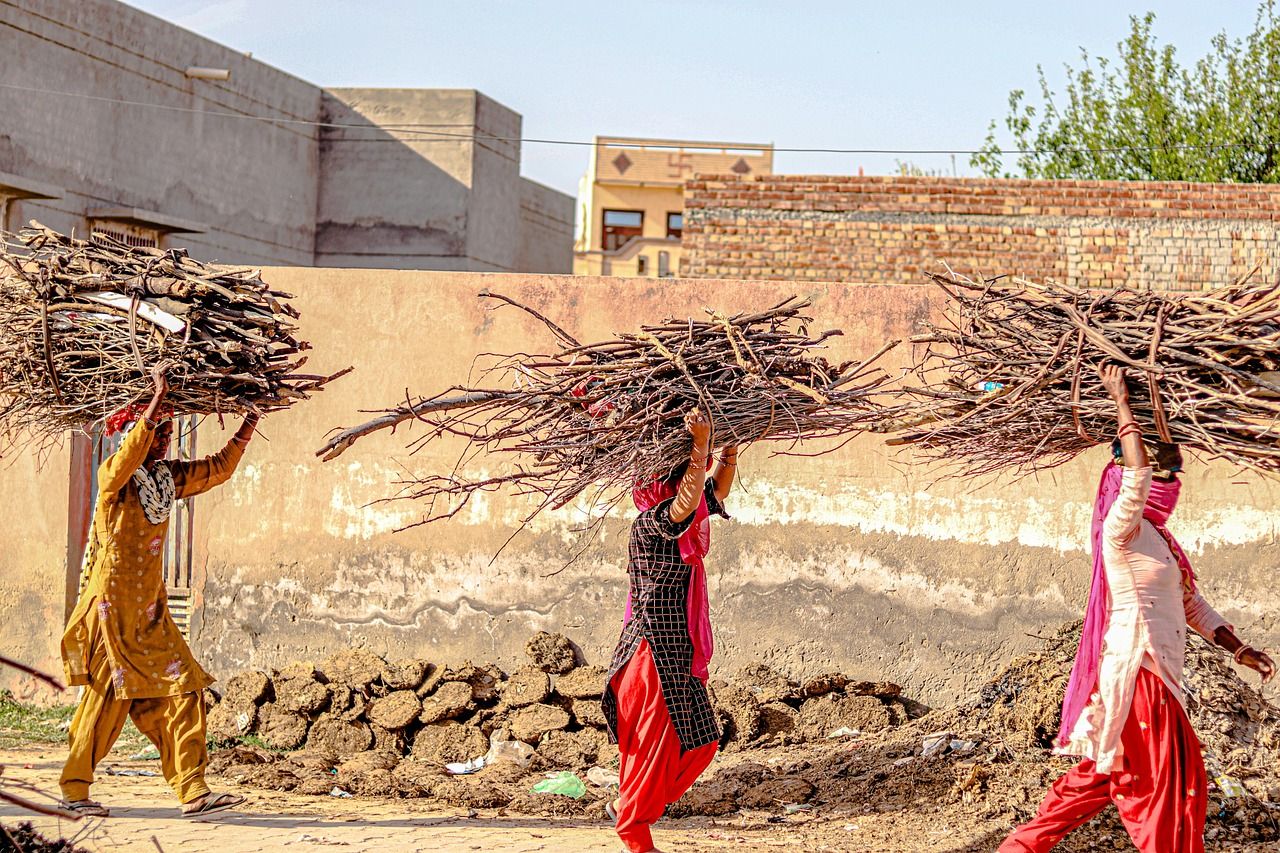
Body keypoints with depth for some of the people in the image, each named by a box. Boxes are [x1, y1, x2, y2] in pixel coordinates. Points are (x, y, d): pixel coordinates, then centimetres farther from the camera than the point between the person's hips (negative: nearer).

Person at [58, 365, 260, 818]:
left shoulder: (168, 478, 11)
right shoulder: (114, 476, -10)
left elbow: (218, 468, 20)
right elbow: (130, 453, -32)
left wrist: (248, 425, 12)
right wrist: (158, 398, -37)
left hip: (150, 610, 7)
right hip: (113, 606, -7)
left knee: (181, 693, -2)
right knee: (106, 698, -2)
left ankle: (192, 791, -4)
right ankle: (73, 789, 11)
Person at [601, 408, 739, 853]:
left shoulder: (682, 527, 9)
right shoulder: (649, 523, -17)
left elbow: (714, 494, 23)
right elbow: (688, 501, -36)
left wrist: (726, 464, 2)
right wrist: (701, 445, -38)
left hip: (680, 653, 9)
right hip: (654, 650, -9)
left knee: (700, 741, 13)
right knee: (657, 744, -3)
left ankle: (626, 806, 26)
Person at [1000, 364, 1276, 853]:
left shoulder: (1157, 537, 15)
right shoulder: (1123, 528, -13)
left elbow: (1192, 606, 18)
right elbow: (1137, 473, -31)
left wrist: (1239, 649, 11)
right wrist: (1121, 403, -27)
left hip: (1154, 671, 10)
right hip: (1136, 670, -10)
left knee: (1106, 773, 17)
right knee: (1169, 786, -4)